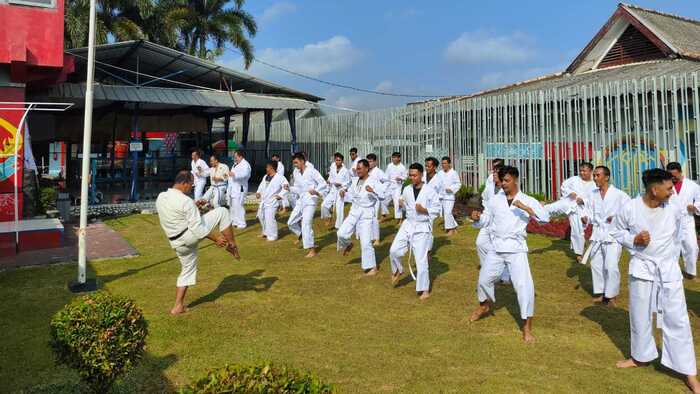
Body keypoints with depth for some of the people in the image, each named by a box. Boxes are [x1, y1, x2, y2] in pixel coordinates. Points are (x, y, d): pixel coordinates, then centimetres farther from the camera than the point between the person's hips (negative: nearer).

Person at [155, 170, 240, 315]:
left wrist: (193, 207, 20)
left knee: (188, 270, 24)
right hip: (190, 235, -8)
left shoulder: (160, 198, 1)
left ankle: (178, 306, 24)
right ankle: (231, 245, 6)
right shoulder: (186, 201, -23)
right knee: (222, 212, -2)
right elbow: (197, 228, -23)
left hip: (176, 242, 8)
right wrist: (216, 238, -13)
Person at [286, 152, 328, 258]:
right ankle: (301, 235, 39)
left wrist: (316, 191, -30)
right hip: (301, 200, 8)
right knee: (291, 222, 10)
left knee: (306, 224, -15)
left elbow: (323, 183, -13)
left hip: (310, 201, -8)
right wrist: (289, 188, -1)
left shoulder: (312, 171, -11)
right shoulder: (297, 174, 11)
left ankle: (312, 250, -7)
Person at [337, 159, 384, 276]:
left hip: (367, 213, -5)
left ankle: (372, 267, 8)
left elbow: (382, 196, -20)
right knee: (342, 233, -8)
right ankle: (348, 245, 28)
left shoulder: (374, 181, -11)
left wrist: (373, 191, -38)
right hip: (354, 212, 5)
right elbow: (351, 193, 22)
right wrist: (344, 191, 1)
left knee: (366, 242, -6)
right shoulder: (355, 181, 7)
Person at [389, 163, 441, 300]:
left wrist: (424, 210, -22)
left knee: (421, 260, -1)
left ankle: (425, 290, 14)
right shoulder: (406, 190, 2)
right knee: (394, 250, -6)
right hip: (408, 224, 4)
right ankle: (398, 271, 26)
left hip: (422, 227, -4)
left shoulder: (430, 191, -12)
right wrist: (402, 205, -5)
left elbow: (437, 209, -7)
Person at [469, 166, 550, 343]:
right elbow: (487, 218, 12)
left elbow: (545, 217, -16)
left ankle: (527, 327, 1)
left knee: (524, 285, -13)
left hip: (516, 249, -4)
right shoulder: (495, 200, 4)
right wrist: (478, 217, -10)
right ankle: (485, 305, 49)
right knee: (484, 279, 16)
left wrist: (525, 208, -26)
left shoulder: (527, 200, -5)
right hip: (497, 248, 4)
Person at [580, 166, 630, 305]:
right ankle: (599, 292, 25)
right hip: (597, 234, 5)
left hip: (613, 234, -5)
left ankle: (611, 295, 11)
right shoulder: (592, 195, 5)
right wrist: (586, 219, -11)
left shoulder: (619, 194, -9)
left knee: (611, 267, -7)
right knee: (596, 265, 10)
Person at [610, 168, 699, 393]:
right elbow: (617, 232, 1)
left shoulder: (674, 210, -10)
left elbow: (677, 239, 7)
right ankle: (641, 356, 37)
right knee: (640, 316, 14)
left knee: (677, 319, 2)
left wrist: (671, 261, 9)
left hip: (668, 269, 0)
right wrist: (633, 240, -16)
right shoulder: (630, 209, -14)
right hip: (642, 268, 0)